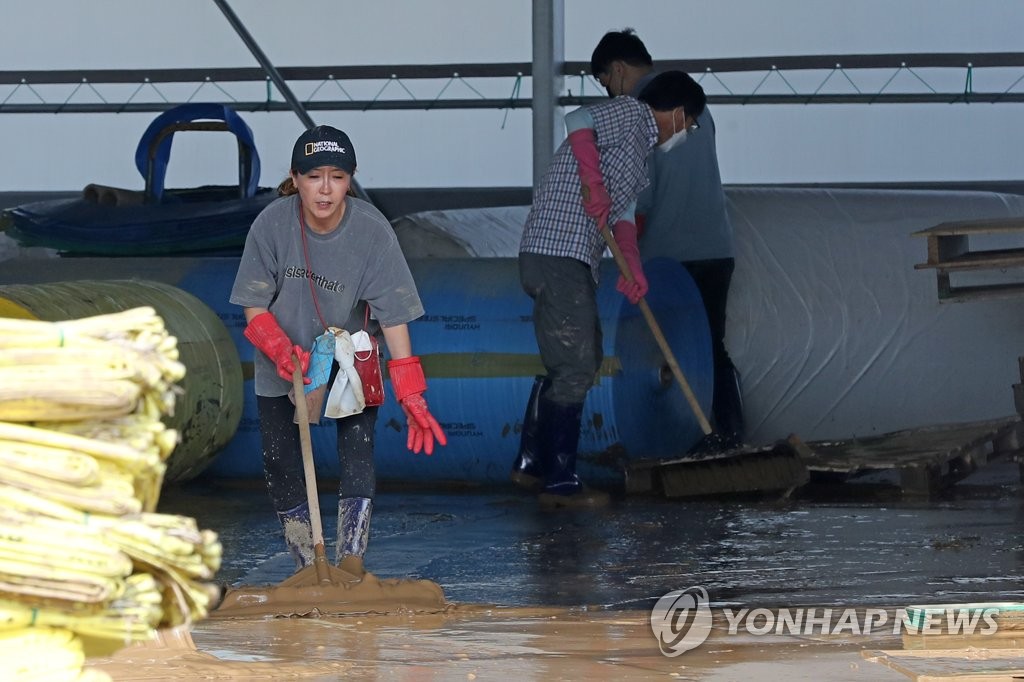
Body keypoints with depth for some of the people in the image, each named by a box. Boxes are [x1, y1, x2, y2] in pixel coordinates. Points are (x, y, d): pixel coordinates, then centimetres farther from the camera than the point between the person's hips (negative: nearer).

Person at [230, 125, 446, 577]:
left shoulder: (372, 230, -24)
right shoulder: (272, 224, -22)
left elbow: (393, 315, -24)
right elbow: (255, 309, -14)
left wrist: (411, 395, -31)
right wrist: (281, 351, -34)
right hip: (282, 365, 1)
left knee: (358, 456, -15)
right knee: (281, 466, -1)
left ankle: (351, 567, -15)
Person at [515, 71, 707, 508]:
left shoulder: (640, 150, 25)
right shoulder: (630, 115, -4)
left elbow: (624, 212, 17)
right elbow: (578, 121, -23)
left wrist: (633, 266, 1)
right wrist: (593, 184, -26)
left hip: (574, 263, 11)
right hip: (559, 255, -11)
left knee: (582, 360, 20)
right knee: (575, 368, -8)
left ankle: (531, 463, 28)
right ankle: (559, 483, -5)